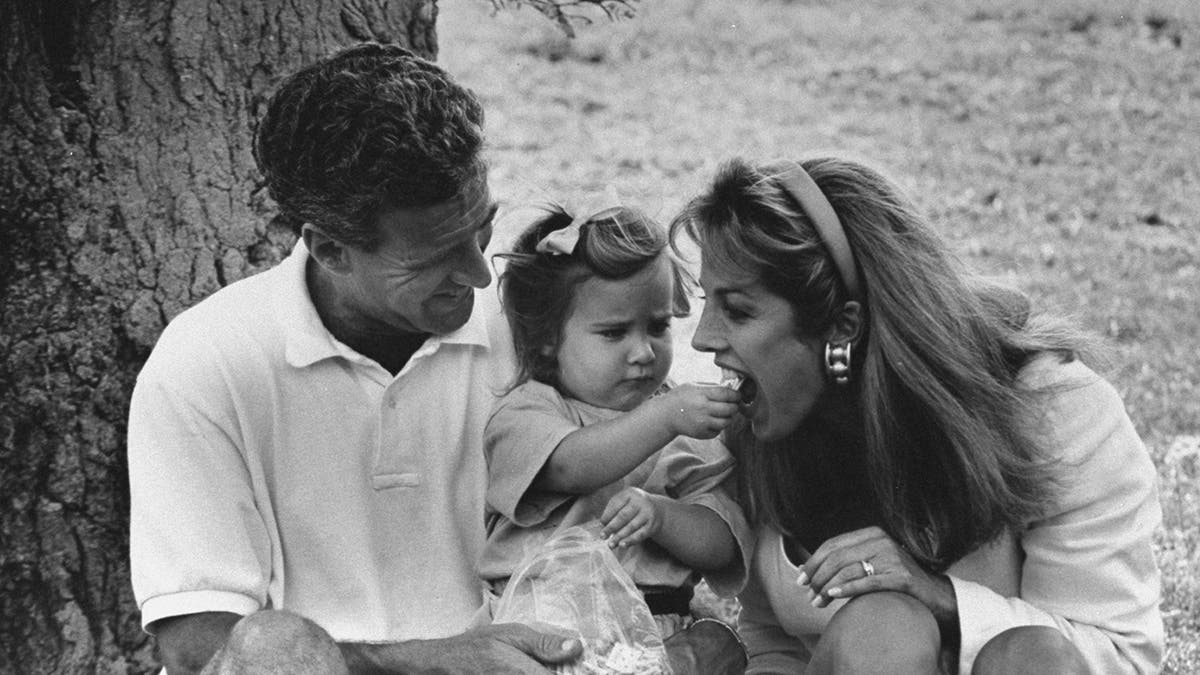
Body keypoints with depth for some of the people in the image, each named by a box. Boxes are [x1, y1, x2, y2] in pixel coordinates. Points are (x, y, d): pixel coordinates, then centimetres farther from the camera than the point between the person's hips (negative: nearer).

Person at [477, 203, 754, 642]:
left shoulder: (688, 430, 14)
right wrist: (665, 416, -25)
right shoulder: (526, 413, 5)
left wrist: (660, 513, -12)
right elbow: (573, 466, -17)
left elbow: (721, 546, 6)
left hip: (661, 633, 3)